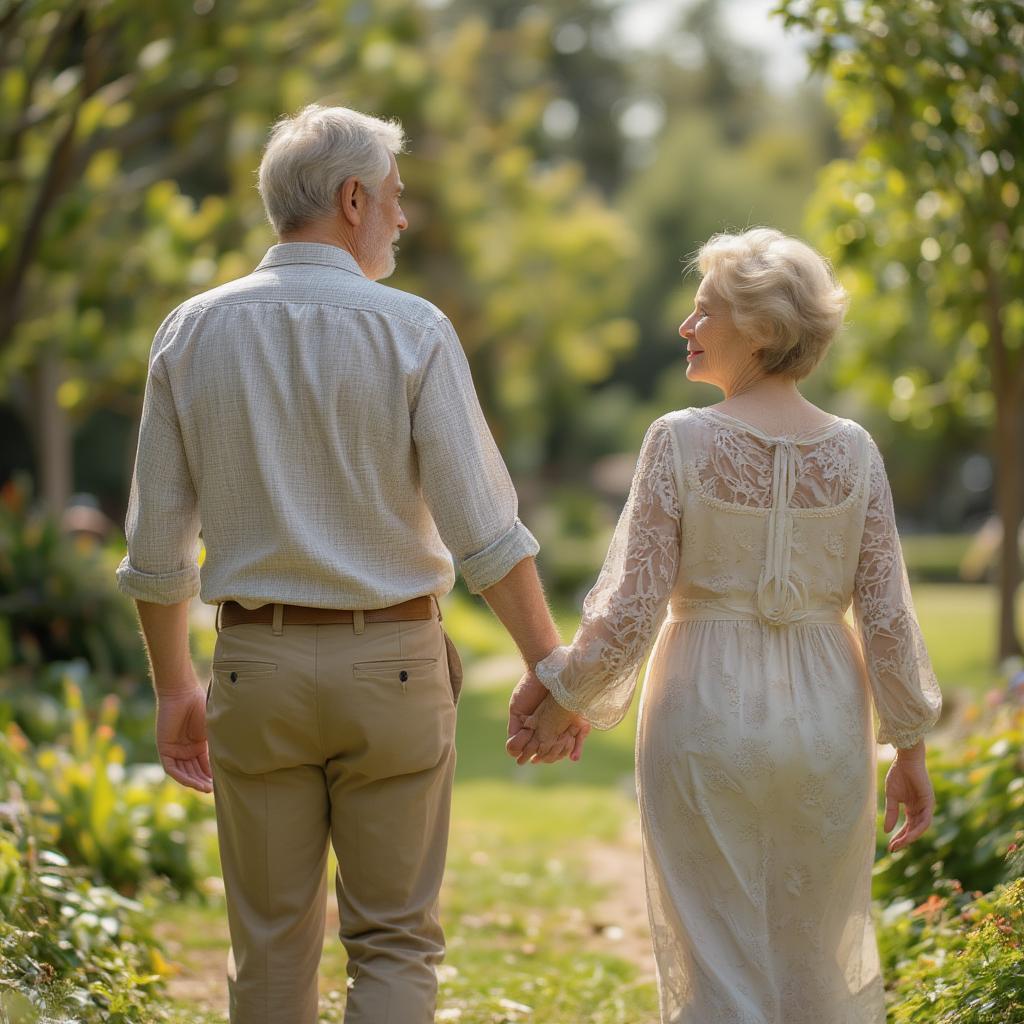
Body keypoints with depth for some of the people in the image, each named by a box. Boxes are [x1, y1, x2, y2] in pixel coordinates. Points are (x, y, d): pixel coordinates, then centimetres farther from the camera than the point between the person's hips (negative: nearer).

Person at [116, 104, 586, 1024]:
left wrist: (174, 685, 15)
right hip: (391, 665, -2)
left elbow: (156, 542, 4)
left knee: (271, 942, 12)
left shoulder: (192, 332, 2)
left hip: (256, 666, 3)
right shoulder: (411, 331, -8)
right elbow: (484, 529, -11)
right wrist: (547, 669, -2)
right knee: (393, 940, 6)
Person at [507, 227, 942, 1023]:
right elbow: (888, 616, -3)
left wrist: (563, 703, 3)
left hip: (707, 720, -3)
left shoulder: (682, 442, -11)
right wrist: (911, 749, 7)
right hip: (824, 722, 3)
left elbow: (630, 611, -12)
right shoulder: (851, 451, -3)